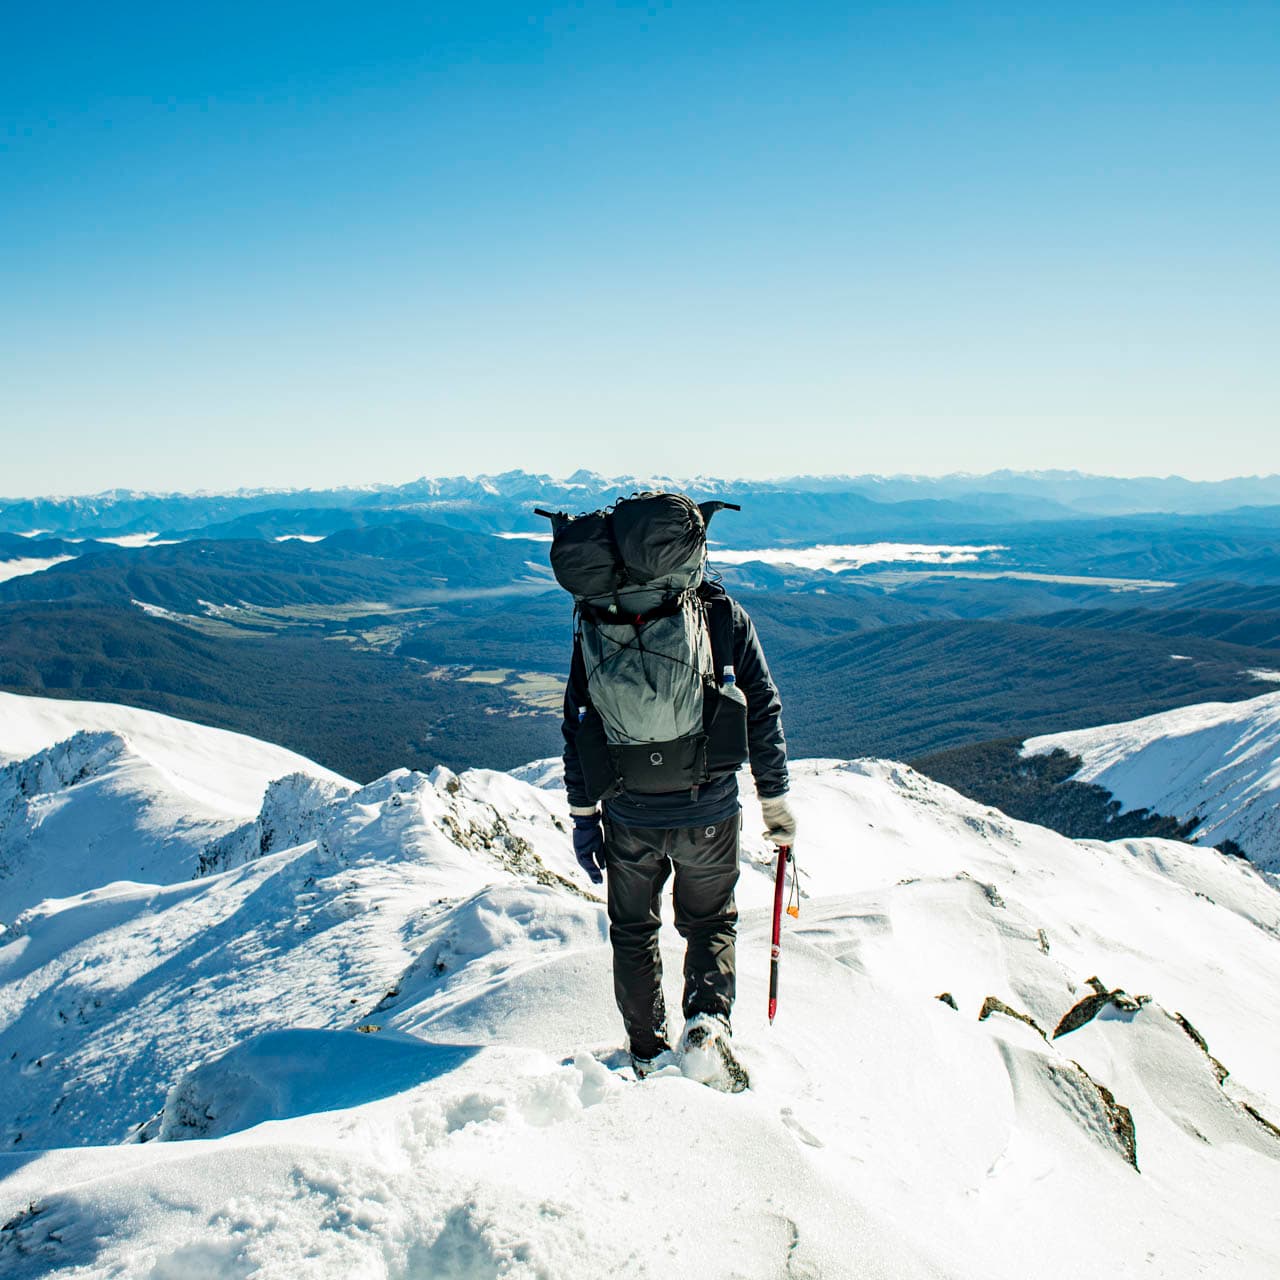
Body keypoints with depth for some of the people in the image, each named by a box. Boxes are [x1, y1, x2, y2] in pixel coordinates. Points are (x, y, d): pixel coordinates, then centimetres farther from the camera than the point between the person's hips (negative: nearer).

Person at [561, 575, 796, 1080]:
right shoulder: (724, 612, -8)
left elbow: (578, 723, -2)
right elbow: (763, 711, -5)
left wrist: (582, 814, 8)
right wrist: (776, 805, 6)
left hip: (630, 816, 1)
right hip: (709, 813, 0)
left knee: (633, 931, 21)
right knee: (710, 923, 21)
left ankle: (648, 1053, 28)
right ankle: (709, 1016, -3)